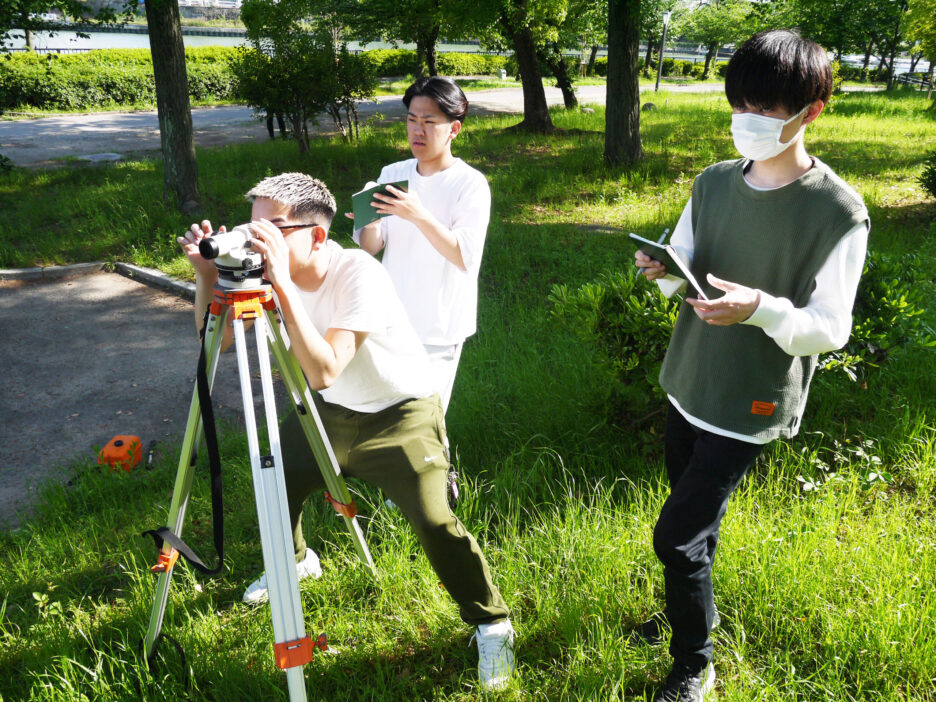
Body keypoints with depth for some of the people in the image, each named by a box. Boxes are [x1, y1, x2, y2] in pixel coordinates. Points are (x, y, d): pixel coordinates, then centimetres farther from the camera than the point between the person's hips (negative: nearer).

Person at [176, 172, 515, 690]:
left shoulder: (358, 274, -32)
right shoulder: (268, 267, -11)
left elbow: (323, 372, -40)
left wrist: (283, 284, -44)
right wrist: (207, 274, -23)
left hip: (401, 414, -7)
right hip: (330, 410, 7)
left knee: (434, 521, -19)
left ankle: (492, 625, 6)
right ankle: (296, 560, 47)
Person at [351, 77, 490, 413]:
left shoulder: (470, 184, -10)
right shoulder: (392, 174, 7)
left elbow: (466, 257, -20)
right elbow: (370, 247, 6)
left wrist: (420, 216, -30)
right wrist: (371, 223, -16)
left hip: (438, 330, -5)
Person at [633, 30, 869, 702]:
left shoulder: (838, 212, -17)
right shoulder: (713, 183, 1)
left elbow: (830, 328, -15)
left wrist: (760, 307, -35)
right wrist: (663, 271, -14)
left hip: (750, 404, -5)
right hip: (688, 385, 6)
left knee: (676, 534, -5)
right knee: (695, 520, 21)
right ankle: (693, 610, 47)